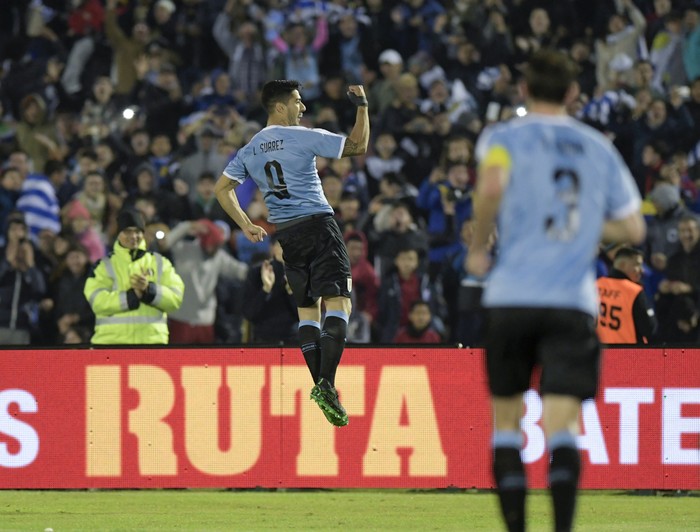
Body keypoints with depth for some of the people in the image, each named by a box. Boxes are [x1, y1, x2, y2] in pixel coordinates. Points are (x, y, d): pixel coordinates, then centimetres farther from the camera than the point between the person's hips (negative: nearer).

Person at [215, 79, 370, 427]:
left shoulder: (249, 151, 12)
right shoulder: (303, 138, -6)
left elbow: (222, 188, 18)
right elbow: (358, 146, -5)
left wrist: (245, 226, 21)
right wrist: (362, 106, 6)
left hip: (284, 234, 6)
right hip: (317, 224, -6)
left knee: (307, 310, 12)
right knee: (337, 303, -10)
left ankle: (321, 387, 5)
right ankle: (326, 383, -24)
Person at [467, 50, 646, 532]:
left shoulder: (505, 137, 5)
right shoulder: (600, 148, 14)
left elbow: (492, 186, -17)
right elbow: (633, 229, 15)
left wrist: (478, 248, -3)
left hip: (512, 297, -1)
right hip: (574, 300, 1)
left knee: (506, 417, 13)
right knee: (563, 426, -8)